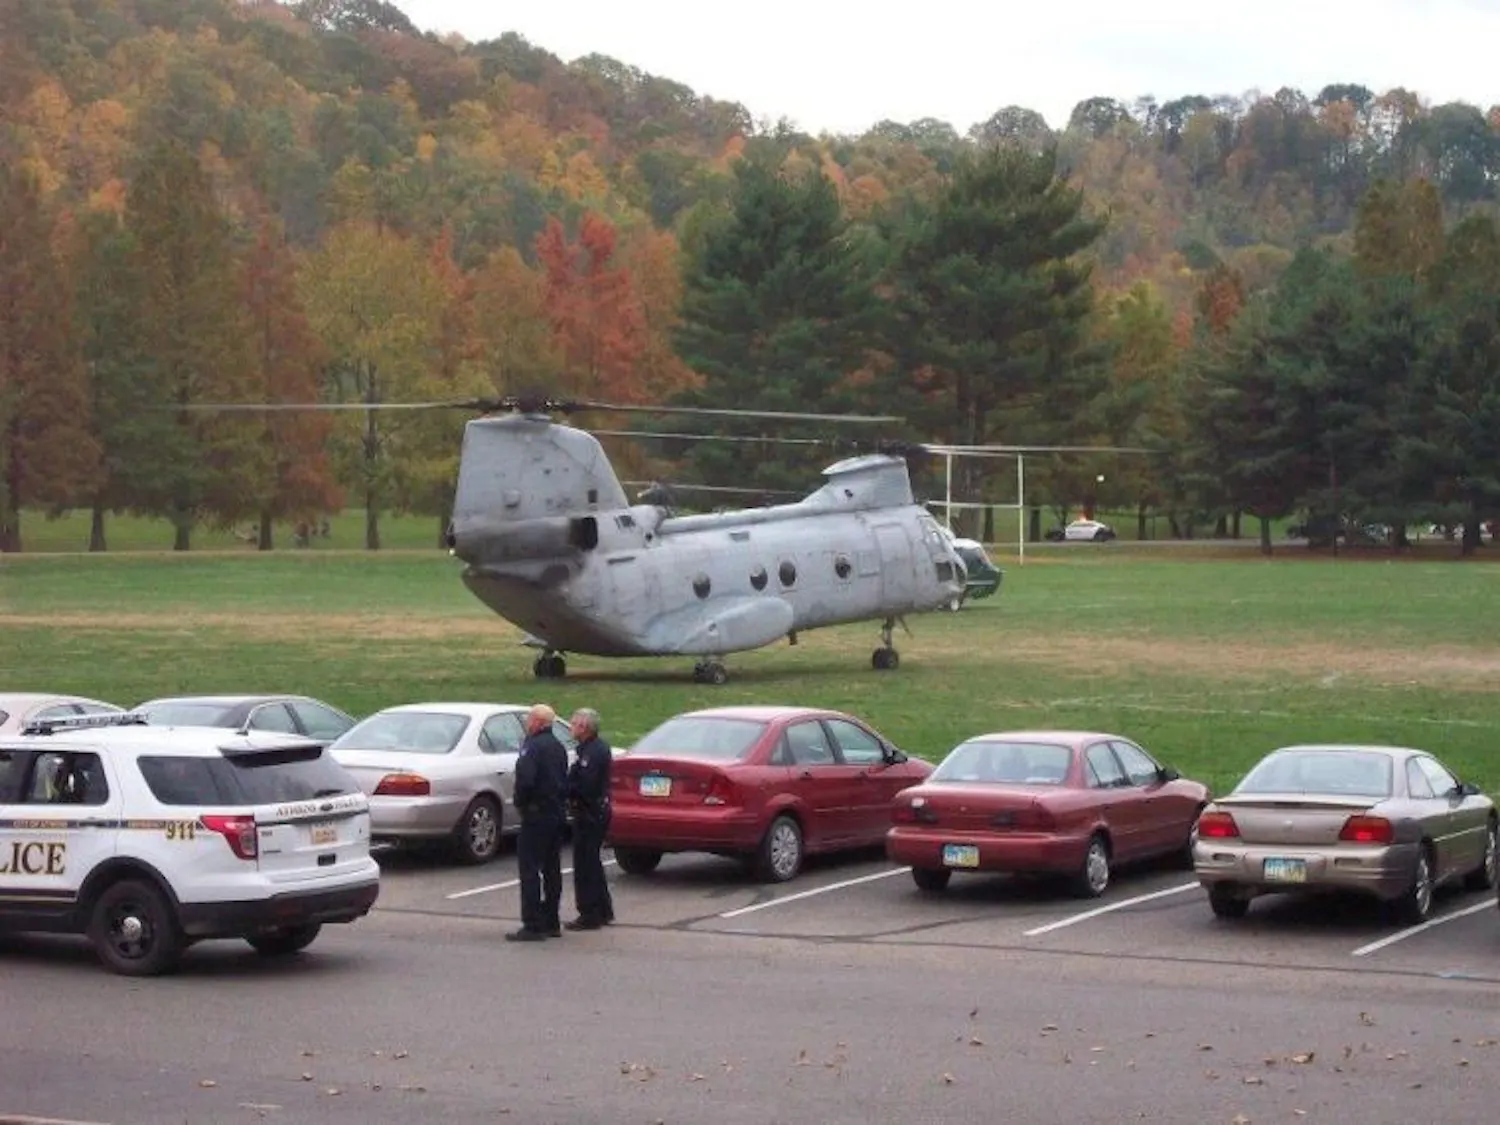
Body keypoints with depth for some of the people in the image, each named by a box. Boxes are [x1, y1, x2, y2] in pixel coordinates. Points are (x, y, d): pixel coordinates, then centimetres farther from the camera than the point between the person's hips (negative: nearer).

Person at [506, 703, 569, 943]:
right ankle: (551, 922, 20)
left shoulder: (533, 746, -15)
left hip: (537, 815, -9)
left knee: (530, 869, -7)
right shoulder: (558, 747, 14)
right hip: (557, 813, 9)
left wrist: (520, 803, -10)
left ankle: (533, 926, -10)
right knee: (552, 869, 15)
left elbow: (525, 779, -25)